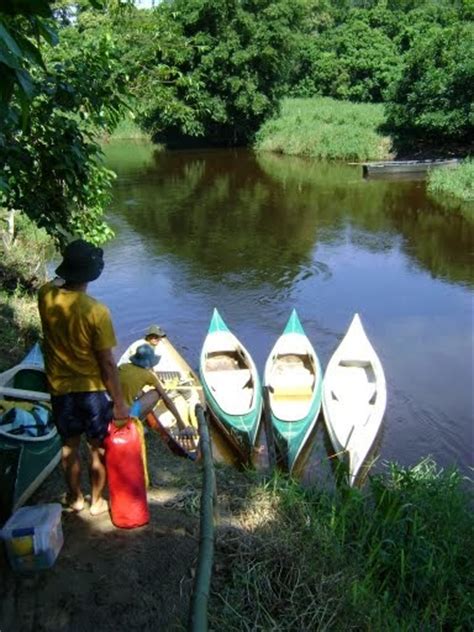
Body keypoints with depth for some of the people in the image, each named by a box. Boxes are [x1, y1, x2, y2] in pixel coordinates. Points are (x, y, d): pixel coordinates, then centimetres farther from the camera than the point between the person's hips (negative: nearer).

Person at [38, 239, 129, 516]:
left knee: (70, 445, 22)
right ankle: (97, 501, 31)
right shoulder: (97, 311, -24)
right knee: (99, 448, 16)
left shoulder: (46, 296, -11)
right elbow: (107, 363, -19)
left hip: (60, 389, 5)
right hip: (93, 390, -4)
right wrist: (119, 401, -10)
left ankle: (75, 498, 39)